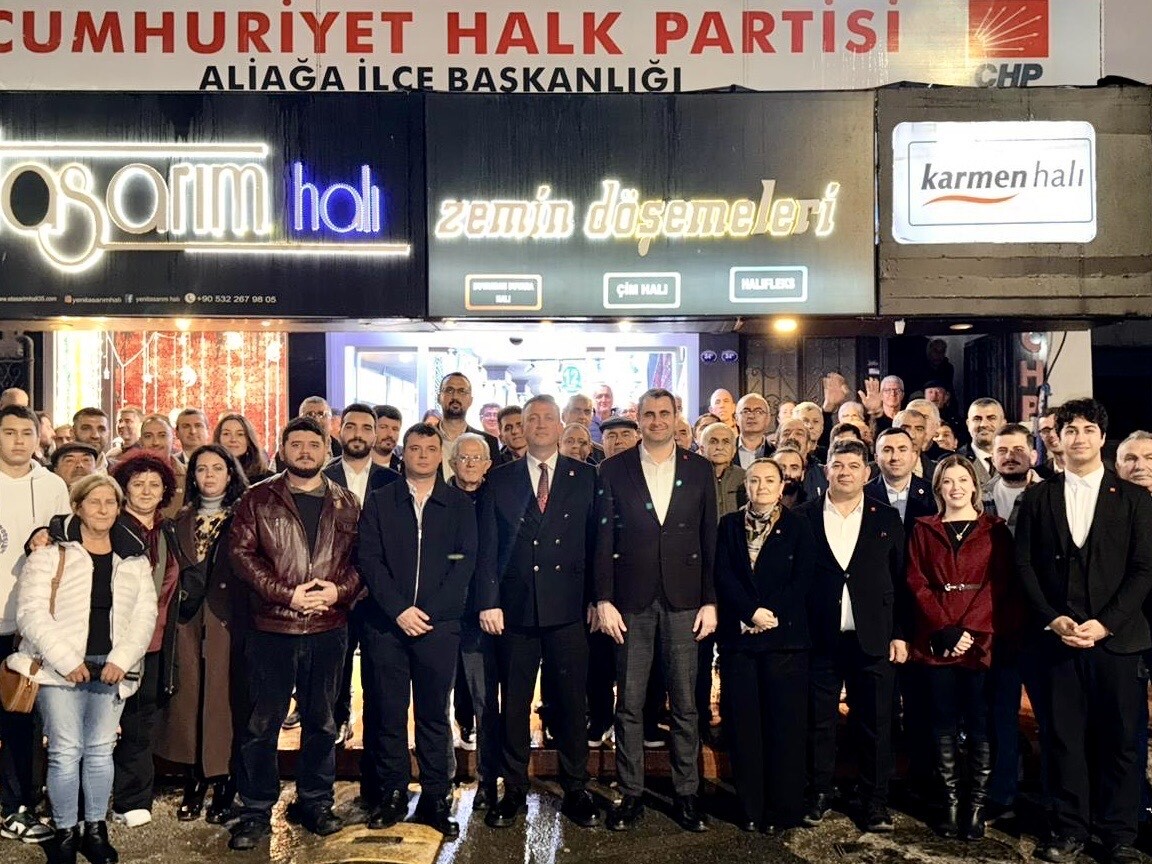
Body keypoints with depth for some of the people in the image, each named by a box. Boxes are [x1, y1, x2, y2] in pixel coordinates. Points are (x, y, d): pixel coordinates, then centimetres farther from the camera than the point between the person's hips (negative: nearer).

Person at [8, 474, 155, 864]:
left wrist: (121, 659, -9)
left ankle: (96, 829, 21)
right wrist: (66, 661, -15)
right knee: (65, 752, -1)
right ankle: (65, 833, 15)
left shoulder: (135, 559, 8)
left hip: (111, 668, 3)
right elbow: (31, 613, -9)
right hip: (60, 668, -3)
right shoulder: (50, 554, -2)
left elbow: (145, 613, 4)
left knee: (101, 750, 9)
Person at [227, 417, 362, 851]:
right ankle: (256, 811, 16)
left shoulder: (346, 504, 8)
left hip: (329, 629, 2)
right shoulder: (257, 500, 3)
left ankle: (315, 801, 27)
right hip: (271, 628, -2)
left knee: (321, 720, 13)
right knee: (261, 723, 4)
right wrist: (288, 593, -14)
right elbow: (242, 553, -6)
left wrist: (339, 590, -13)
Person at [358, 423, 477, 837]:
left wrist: (428, 611, -9)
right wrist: (399, 610, -11)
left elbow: (465, 563, 0)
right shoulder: (379, 501, 8)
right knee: (387, 712, 4)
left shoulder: (460, 504, 8)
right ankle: (391, 795, 17)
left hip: (438, 624, 0)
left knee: (434, 714, 4)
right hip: (385, 624, 0)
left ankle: (435, 799, 13)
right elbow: (369, 560, 0)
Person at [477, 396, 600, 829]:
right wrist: (488, 602, -5)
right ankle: (514, 790, 22)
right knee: (513, 704, 9)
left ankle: (575, 790, 21)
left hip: (568, 608, 0)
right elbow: (487, 546, 3)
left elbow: (595, 541, 4)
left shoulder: (586, 478, 6)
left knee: (571, 702, 6)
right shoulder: (498, 480, 7)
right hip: (515, 607, 1)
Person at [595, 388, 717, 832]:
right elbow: (604, 538, 1)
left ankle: (686, 795, 20)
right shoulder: (614, 470, 3)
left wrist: (710, 601, 0)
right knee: (629, 705, 6)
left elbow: (710, 538, 5)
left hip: (683, 601, 1)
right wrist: (604, 599, -5)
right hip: (632, 600, 0)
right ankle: (631, 795, 18)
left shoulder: (699, 469, 5)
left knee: (685, 704, 7)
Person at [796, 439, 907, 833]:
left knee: (875, 723, 7)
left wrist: (899, 634, 0)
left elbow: (900, 579, 5)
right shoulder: (804, 516, 2)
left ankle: (875, 801, 20)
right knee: (819, 722, 9)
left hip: (872, 638, 1)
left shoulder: (887, 518, 5)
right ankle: (820, 795, 23)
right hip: (819, 638, 0)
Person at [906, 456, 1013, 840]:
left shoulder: (995, 530, 7)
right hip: (936, 642, 1)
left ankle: (976, 805, 8)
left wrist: (970, 631, -11)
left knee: (979, 723, 0)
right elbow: (917, 584, 2)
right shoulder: (923, 530, 9)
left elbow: (999, 585, -1)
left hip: (981, 642, -1)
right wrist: (945, 631, -10)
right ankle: (949, 802, 11)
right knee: (944, 722, 4)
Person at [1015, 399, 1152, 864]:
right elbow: (1024, 565, 5)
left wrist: (1104, 623, -11)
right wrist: (1052, 619, -7)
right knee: (1064, 736, 5)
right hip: (1058, 637, 1)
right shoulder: (1038, 497, 8)